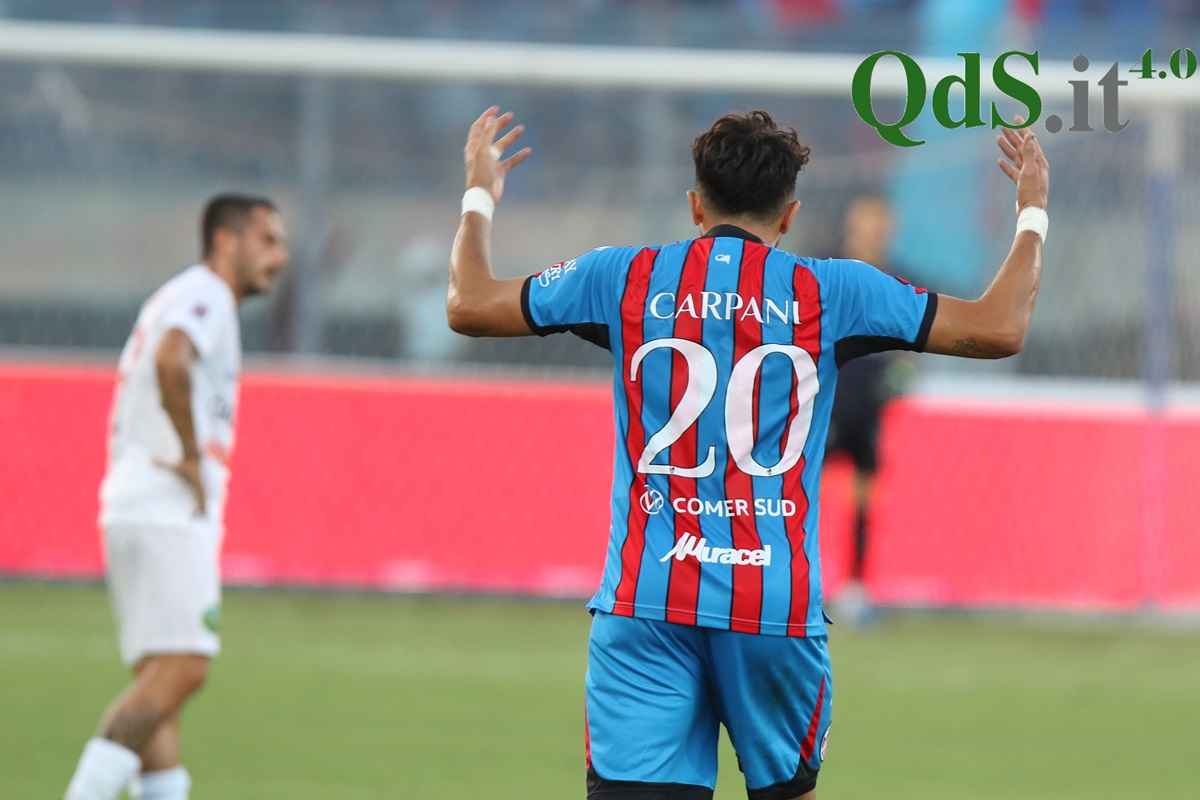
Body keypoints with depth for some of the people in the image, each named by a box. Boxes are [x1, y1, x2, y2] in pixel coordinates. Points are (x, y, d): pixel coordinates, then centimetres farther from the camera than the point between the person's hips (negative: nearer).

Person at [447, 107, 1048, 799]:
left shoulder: (624, 277, 6)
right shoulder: (830, 292, 3)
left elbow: (469, 305, 14)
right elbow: (1000, 328, 6)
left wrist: (479, 196, 31)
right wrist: (1033, 212, 21)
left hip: (642, 606, 0)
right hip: (777, 608, 0)